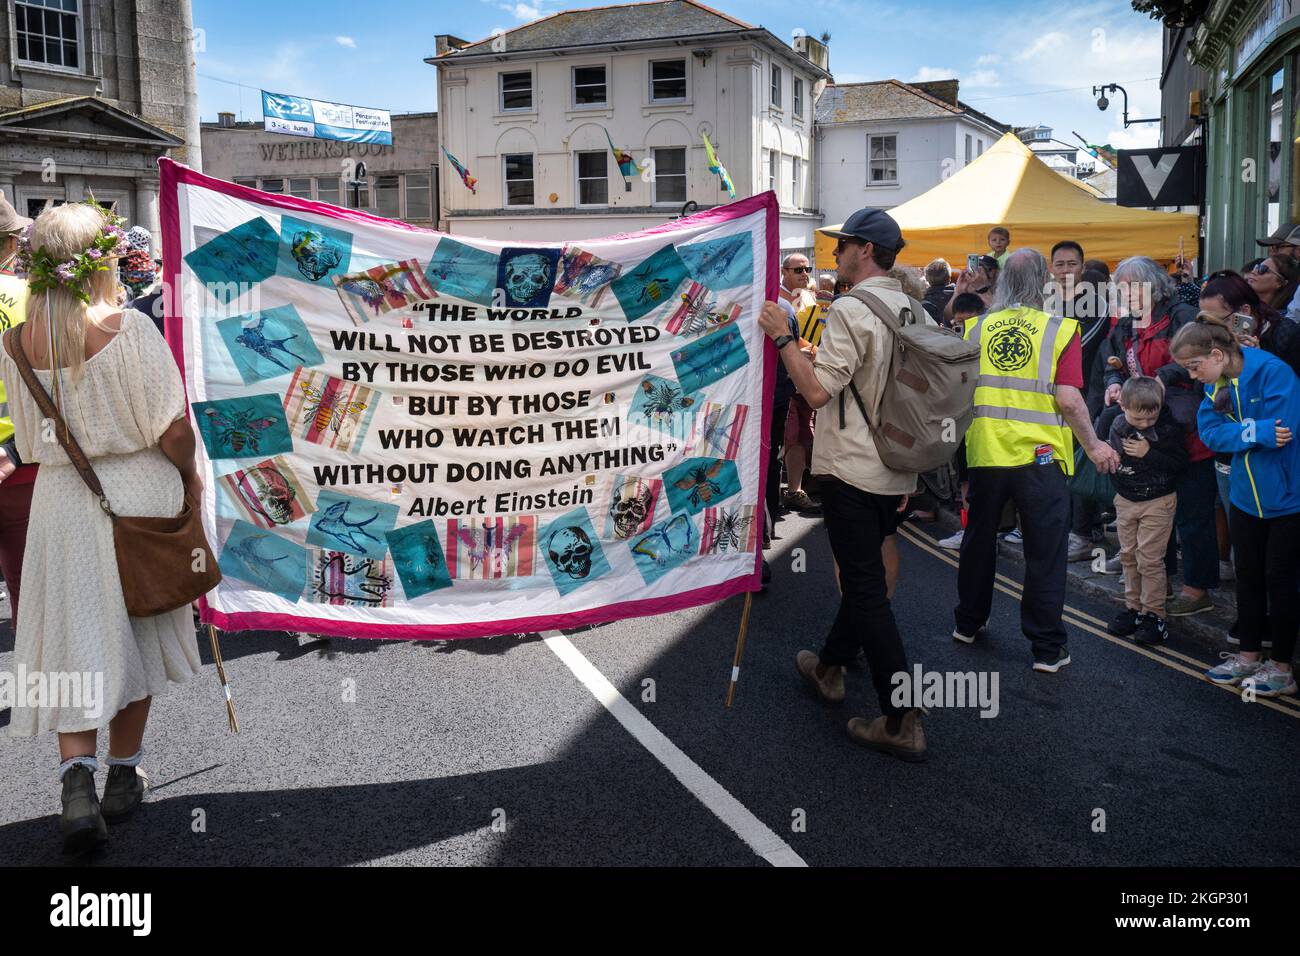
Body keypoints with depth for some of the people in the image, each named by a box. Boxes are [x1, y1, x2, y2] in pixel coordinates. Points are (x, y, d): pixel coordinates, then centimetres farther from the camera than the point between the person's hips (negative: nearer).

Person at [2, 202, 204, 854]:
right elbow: (172, 428, -16)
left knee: (76, 642, 8)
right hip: (138, 494, -2)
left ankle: (77, 781, -9)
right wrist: (189, 477, 1)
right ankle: (123, 778, 25)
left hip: (60, 501, 2)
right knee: (134, 634, 14)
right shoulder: (130, 330, -16)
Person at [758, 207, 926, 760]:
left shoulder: (851, 310, -16)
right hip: (895, 471, 9)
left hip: (851, 470, -8)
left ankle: (902, 722, -4)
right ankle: (830, 667, 41)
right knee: (864, 574, 21)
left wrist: (782, 337, -13)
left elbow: (817, 390, -23)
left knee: (866, 588, -5)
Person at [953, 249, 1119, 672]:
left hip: (984, 452, 4)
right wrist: (1094, 446, -1)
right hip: (1040, 456, -3)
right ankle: (1047, 648, 10)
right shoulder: (1060, 330, -8)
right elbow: (1068, 399, -14)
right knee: (1045, 553, 5)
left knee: (978, 541, 20)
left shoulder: (975, 328, 1)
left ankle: (969, 623, 34)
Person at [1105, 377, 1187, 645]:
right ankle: (1133, 607, 25)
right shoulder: (1118, 425, -2)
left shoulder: (1168, 427, -15)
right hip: (1125, 499, 5)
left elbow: (1180, 462, -18)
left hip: (1157, 501, -5)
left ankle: (1154, 614, 5)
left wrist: (1148, 453, -23)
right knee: (1128, 555, 13)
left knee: (1149, 559, -5)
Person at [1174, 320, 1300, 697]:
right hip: (1246, 496, 7)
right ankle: (1248, 657, 27)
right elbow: (1210, 433, -10)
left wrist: (1237, 430, -19)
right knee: (1248, 576, 14)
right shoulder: (1214, 385, 1)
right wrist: (1255, 431, -23)